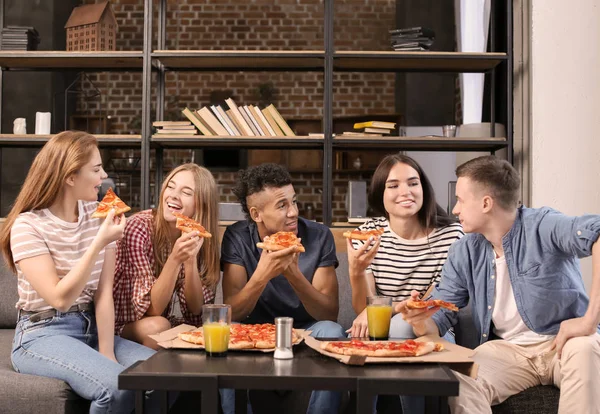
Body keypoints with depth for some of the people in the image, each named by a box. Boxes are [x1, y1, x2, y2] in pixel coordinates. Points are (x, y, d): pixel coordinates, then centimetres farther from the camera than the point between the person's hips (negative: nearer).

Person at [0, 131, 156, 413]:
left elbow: (104, 292, -3)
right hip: (42, 335, -5)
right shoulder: (28, 226, -12)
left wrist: (106, 352, -12)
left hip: (92, 328, 5)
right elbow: (60, 298, -20)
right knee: (117, 386, -30)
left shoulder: (99, 216, 3)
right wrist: (99, 243, -26)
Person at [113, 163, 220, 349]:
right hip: (124, 325, -4)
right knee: (157, 327, -33)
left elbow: (196, 309, -9)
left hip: (166, 321, 4)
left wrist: (190, 260, -24)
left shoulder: (198, 237, -4)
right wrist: (175, 259, -34)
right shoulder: (139, 228, -19)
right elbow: (151, 309, -21)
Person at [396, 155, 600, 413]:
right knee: (460, 384, -28)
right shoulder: (463, 254, 5)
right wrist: (420, 322, -21)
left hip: (562, 341, -2)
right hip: (507, 349, 3)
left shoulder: (541, 227, -14)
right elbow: (440, 318, 5)